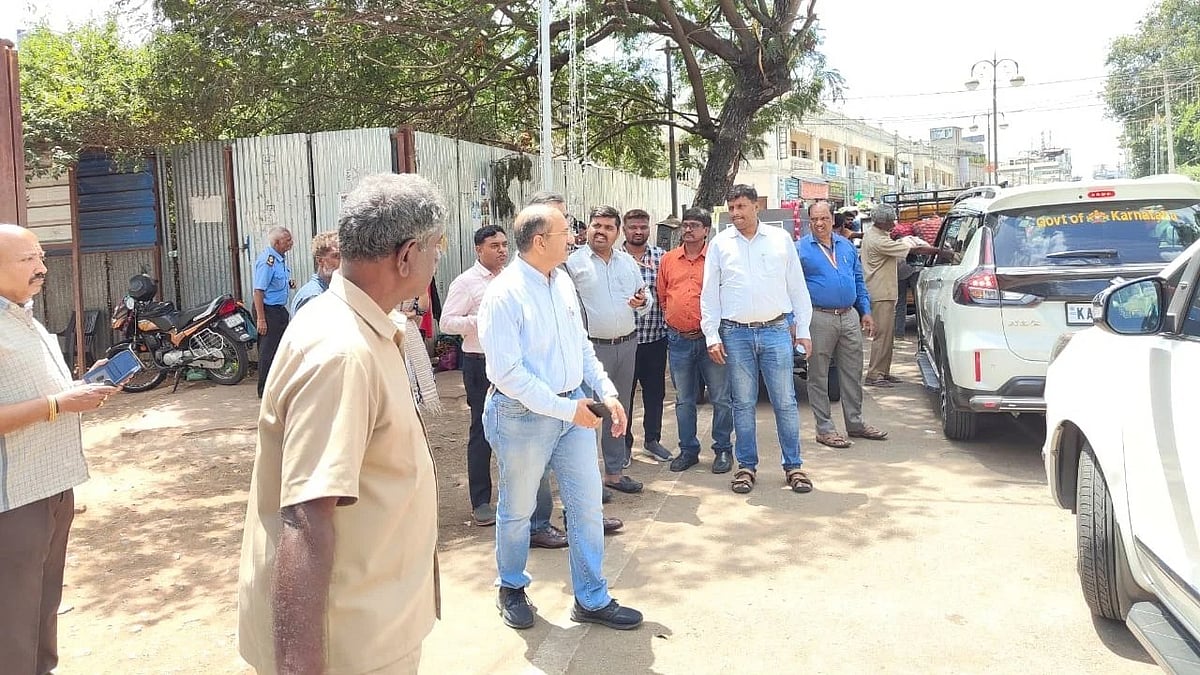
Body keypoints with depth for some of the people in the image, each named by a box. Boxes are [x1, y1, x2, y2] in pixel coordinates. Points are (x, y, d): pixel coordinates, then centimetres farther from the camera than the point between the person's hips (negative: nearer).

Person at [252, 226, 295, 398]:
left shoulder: (280, 258, 11)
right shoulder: (267, 260, -19)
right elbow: (258, 290, -22)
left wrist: (288, 283, 7)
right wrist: (261, 319, -25)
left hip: (280, 309, 10)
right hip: (268, 310, -10)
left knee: (281, 348, 15)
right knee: (268, 350, -4)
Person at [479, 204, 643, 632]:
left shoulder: (563, 282, 4)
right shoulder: (504, 295, -18)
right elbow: (506, 372, -21)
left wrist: (607, 393, 2)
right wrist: (565, 408, -22)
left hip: (573, 407, 6)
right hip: (524, 415, -6)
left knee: (587, 504, 10)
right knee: (518, 510, 13)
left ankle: (592, 600, 25)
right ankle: (512, 589, 37)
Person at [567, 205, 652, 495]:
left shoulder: (628, 261, 12)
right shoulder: (574, 262, -6)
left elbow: (645, 296, 18)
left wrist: (642, 302, -4)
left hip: (627, 345, 6)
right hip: (592, 347, -6)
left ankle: (614, 472, 26)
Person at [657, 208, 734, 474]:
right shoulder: (668, 259, 9)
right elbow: (662, 295, 16)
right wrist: (672, 320, 9)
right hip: (679, 340, 4)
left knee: (721, 398, 3)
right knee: (684, 400, 12)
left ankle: (723, 450, 16)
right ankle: (688, 450, 23)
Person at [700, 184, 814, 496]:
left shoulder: (780, 239, 6)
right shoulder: (720, 244, 7)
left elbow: (797, 288, 8)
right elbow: (709, 294, 6)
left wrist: (803, 330, 5)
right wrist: (712, 336, -1)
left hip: (776, 330, 0)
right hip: (736, 333, 1)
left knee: (785, 402, 2)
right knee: (743, 403, 6)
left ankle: (793, 466, 13)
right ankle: (747, 466, 17)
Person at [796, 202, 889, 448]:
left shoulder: (847, 246, 13)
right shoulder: (800, 249, -1)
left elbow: (859, 281, 19)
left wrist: (866, 312, 11)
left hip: (849, 317, 5)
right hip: (819, 319, -4)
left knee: (853, 374, 11)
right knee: (819, 377, 1)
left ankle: (855, 423, 23)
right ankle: (824, 428, 10)